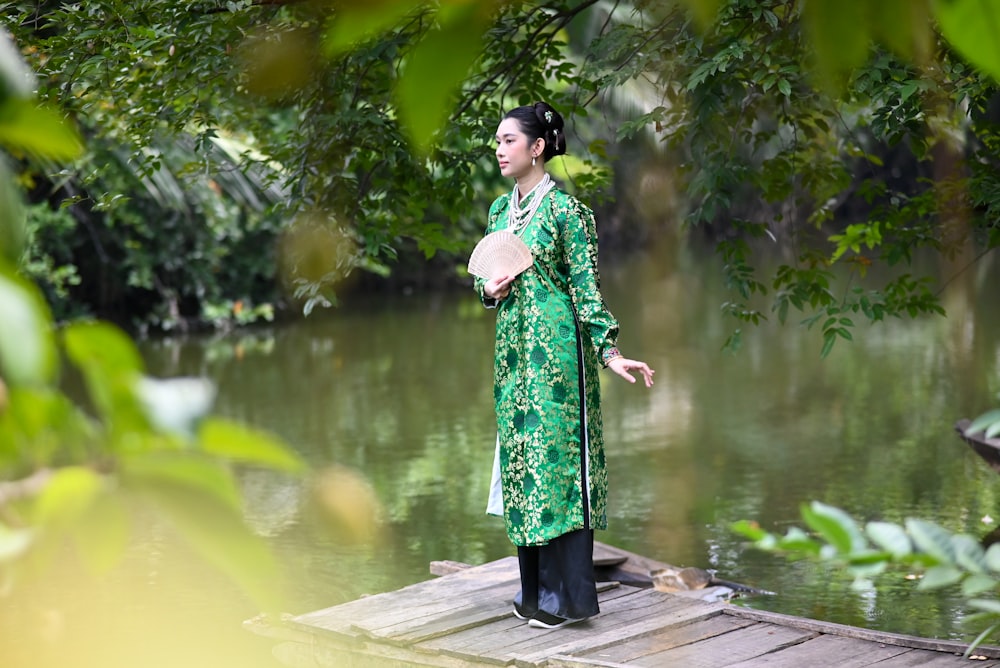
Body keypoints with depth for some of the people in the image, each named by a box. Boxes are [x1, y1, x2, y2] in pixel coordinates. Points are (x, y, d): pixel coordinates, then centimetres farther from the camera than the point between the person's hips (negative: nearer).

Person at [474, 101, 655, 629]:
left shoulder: (565, 209, -9)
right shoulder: (500, 209, 13)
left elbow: (585, 287, -9)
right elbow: (484, 274, 20)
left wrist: (610, 351, -16)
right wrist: (489, 289, -3)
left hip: (555, 346, -7)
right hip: (513, 347, 7)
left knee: (555, 456, -7)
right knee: (519, 456, 9)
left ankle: (567, 595, -2)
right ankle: (535, 588, 17)